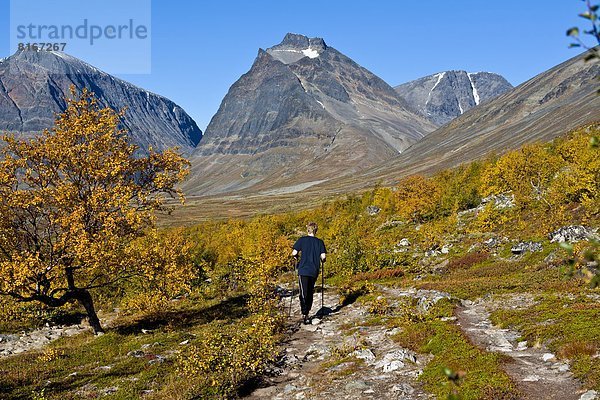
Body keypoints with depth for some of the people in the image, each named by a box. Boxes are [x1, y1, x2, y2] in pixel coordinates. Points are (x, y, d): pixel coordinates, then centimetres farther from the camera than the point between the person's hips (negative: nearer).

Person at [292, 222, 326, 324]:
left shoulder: (302, 240, 0)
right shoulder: (320, 242, 5)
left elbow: (294, 253, -6)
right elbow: (323, 256, -3)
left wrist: (296, 256, 16)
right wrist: (322, 260, 19)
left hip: (303, 270, -3)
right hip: (314, 271, 3)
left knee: (304, 293, -6)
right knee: (310, 293, 16)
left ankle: (304, 314, -20)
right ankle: (307, 312, 25)